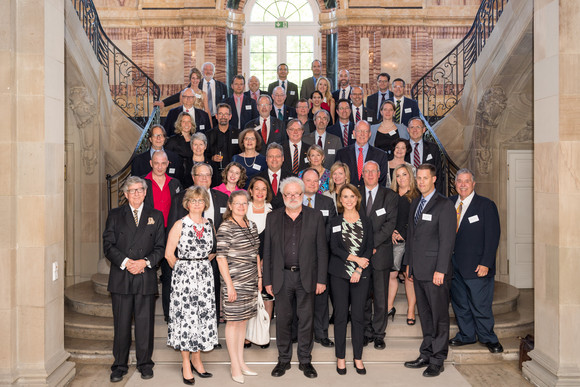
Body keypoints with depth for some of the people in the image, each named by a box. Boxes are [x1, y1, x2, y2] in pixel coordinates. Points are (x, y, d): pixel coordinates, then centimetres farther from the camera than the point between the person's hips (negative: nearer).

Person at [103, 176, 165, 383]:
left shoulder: (156, 216, 9)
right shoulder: (115, 215, 9)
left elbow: (160, 247, 5)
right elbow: (108, 245, 2)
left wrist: (145, 262, -11)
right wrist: (125, 262, -12)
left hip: (146, 277, 0)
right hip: (121, 278, 0)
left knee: (145, 323, 5)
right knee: (121, 324, 6)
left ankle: (145, 364, 20)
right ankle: (119, 366, 19)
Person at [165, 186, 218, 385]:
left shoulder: (209, 224, 8)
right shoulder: (180, 225, -5)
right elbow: (169, 253, -7)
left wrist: (202, 262, 9)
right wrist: (183, 267, 2)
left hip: (205, 275, 4)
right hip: (184, 275, -4)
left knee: (203, 315, 7)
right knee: (185, 316, -1)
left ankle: (196, 359, 21)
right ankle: (186, 364, 11)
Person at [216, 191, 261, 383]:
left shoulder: (252, 225, 11)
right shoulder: (225, 228, -10)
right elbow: (221, 258, -13)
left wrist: (259, 276, 13)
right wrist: (229, 285, -15)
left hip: (251, 281, 7)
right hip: (234, 281, -6)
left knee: (243, 319, 14)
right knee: (233, 321, 3)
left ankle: (241, 362, 26)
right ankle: (235, 367, 14)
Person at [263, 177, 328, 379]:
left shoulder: (315, 216, 2)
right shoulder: (273, 218, 4)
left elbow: (322, 250, 1)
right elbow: (267, 251, 6)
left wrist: (321, 279, -3)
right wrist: (267, 280, 2)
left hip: (306, 277, -1)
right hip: (282, 277, 1)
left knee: (306, 320, 7)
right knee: (283, 320, 9)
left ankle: (305, 360, 23)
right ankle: (284, 360, 25)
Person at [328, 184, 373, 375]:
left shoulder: (366, 222, 8)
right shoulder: (335, 222, 4)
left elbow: (369, 248, 2)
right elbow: (334, 248, -4)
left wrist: (359, 269, -9)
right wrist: (355, 258, -12)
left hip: (361, 274, 1)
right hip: (339, 274, -1)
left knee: (358, 315, 3)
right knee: (341, 315, 3)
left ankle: (358, 358, 15)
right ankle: (340, 358, 14)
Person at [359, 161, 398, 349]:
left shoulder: (390, 196, 3)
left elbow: (390, 222, -6)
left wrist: (372, 242, -14)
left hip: (381, 252, -1)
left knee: (381, 297, 3)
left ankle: (378, 334, 16)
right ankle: (366, 332, 20)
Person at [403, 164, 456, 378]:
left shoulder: (445, 205, -9)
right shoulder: (415, 204, 14)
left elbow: (447, 240, -13)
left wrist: (440, 270, -17)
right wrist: (409, 263, 16)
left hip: (435, 271, -7)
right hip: (419, 270, 7)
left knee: (439, 316, 3)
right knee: (425, 315, 14)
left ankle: (437, 360, 13)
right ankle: (426, 354, 25)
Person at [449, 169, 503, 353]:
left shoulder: (486, 205, -5)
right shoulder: (450, 203, 8)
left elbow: (492, 237, -8)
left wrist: (485, 263, -14)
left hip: (476, 266, -5)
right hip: (454, 265, 5)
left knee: (480, 305, 2)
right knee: (459, 303, 14)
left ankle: (488, 338, 22)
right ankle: (466, 335, 31)